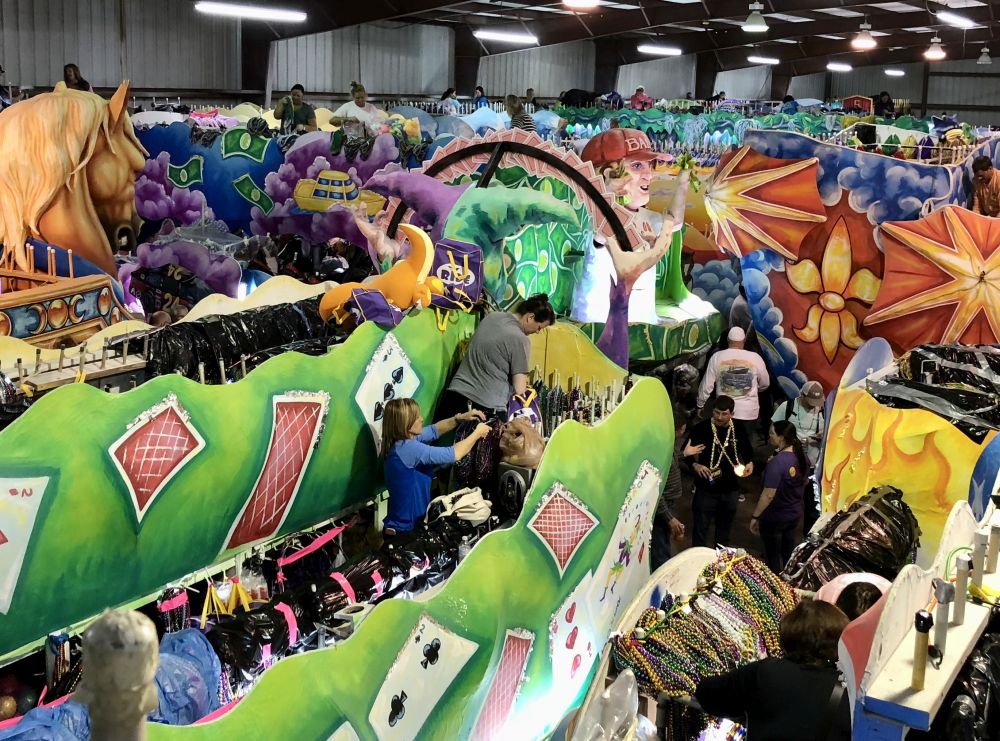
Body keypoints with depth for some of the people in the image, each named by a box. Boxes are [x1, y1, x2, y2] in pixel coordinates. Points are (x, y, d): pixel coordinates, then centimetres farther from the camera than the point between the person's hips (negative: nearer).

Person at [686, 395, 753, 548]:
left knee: (725, 528, 19)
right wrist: (695, 465, -24)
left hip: (730, 490, 4)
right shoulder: (701, 428, -12)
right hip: (706, 489, -4)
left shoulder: (739, 431, -1)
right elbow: (685, 453, -7)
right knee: (701, 529, 2)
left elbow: (748, 452, 15)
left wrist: (750, 464, -5)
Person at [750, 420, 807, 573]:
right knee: (788, 553, 22)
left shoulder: (777, 462, -29)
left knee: (772, 556, 11)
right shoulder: (802, 456, -5)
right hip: (795, 514, 7)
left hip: (774, 518, -7)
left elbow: (768, 495, -27)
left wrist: (755, 517, -18)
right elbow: (804, 482, 12)